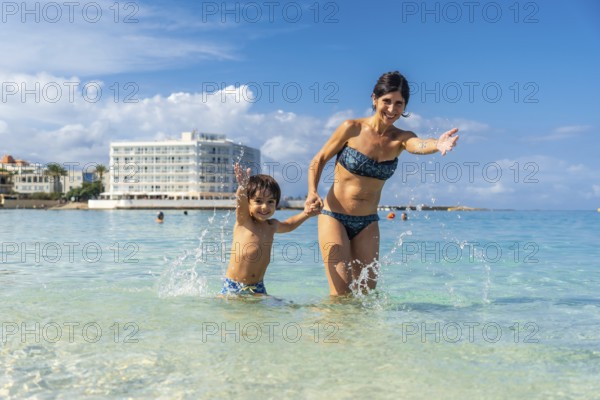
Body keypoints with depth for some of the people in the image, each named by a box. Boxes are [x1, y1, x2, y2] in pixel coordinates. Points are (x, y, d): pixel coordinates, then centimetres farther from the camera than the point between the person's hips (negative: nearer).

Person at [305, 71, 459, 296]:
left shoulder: (400, 138, -2)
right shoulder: (352, 128, -9)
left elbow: (419, 145, -27)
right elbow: (319, 160, 2)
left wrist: (437, 145, -50)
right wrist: (312, 193, -15)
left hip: (367, 223, 4)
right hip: (334, 217, -3)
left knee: (368, 291, 9)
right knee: (341, 293, -8)